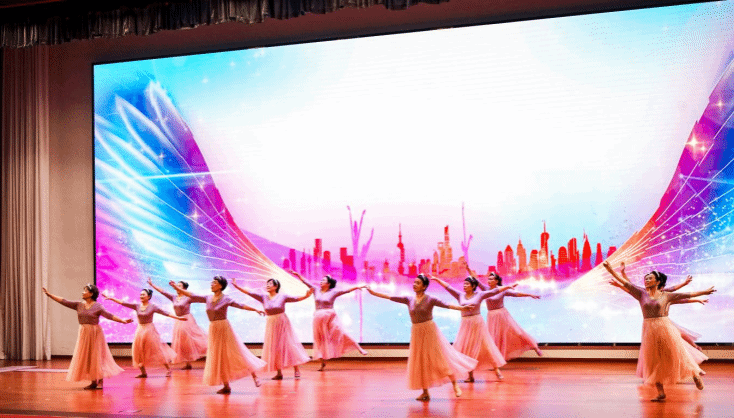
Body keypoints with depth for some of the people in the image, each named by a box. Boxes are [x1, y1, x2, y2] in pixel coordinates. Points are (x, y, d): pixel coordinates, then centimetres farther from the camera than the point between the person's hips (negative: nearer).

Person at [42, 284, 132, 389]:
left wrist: (123, 321, -26)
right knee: (86, 358, 6)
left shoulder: (98, 306, -8)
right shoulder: (79, 305, 6)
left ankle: (100, 382, 6)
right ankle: (93, 382, 15)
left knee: (97, 357, -2)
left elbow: (109, 315, -15)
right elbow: (64, 301, 7)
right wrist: (49, 295, 5)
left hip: (95, 333, -5)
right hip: (83, 334, 5)